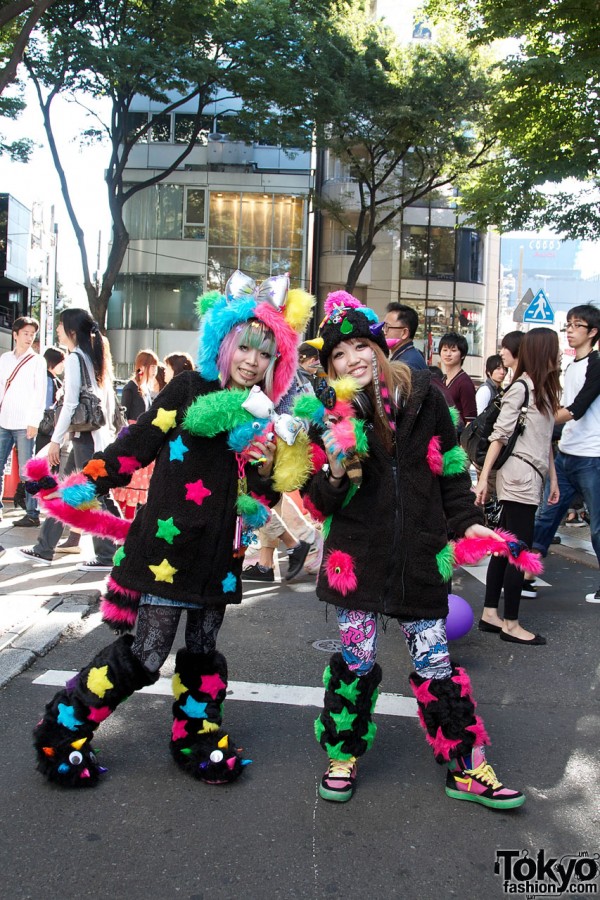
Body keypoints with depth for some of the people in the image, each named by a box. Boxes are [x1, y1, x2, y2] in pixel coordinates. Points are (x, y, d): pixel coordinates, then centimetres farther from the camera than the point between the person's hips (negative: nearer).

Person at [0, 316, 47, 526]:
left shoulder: (37, 361, 3)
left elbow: (40, 394, -3)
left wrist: (34, 422, -10)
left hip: (24, 425, -4)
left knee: (27, 471, -4)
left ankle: (32, 515, -1)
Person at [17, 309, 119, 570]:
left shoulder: (74, 358, -10)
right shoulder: (93, 357, 14)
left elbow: (70, 403, -15)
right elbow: (109, 400, 15)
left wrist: (56, 440, -11)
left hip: (85, 436, -9)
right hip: (98, 434, 9)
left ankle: (107, 556, 1)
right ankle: (44, 549, 21)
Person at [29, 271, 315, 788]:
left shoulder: (265, 418, 10)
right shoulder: (188, 390, -6)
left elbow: (261, 498, 13)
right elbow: (136, 445, -4)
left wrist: (267, 469, -7)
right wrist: (88, 486, -6)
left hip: (219, 553, 5)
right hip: (169, 546, -5)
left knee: (203, 650, 15)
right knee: (144, 654, -1)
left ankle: (198, 738, 34)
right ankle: (62, 734, 18)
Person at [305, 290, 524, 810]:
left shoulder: (422, 397, -1)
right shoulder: (329, 415, -3)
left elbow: (452, 467, 9)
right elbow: (319, 503, 0)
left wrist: (466, 521, 3)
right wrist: (336, 476, -20)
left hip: (419, 555, 1)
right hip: (357, 555, 0)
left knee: (435, 661, 6)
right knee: (355, 659, 6)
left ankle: (467, 768, 23)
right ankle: (342, 756, 29)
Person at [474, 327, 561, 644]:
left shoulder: (544, 388, 16)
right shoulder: (521, 387, -9)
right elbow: (499, 434, -13)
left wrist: (553, 478, 18)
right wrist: (483, 478, -17)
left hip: (531, 477, 8)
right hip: (519, 476, -8)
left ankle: (489, 614, 18)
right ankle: (510, 624, 5)